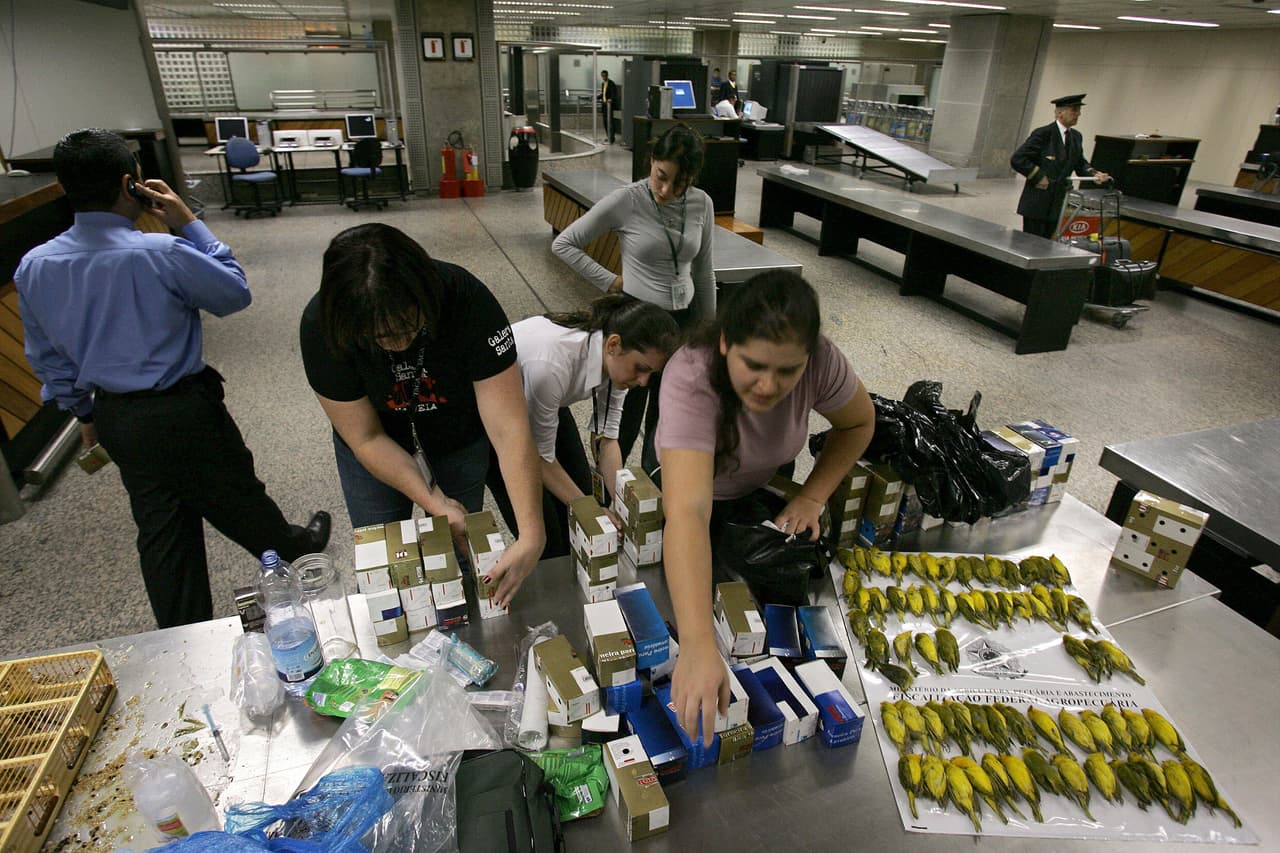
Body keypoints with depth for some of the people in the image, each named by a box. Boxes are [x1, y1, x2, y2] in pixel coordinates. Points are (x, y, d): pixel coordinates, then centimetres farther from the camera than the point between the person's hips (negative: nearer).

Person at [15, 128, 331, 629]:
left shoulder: (34, 268, -4)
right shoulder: (160, 254, -24)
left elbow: (45, 356, 9)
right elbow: (235, 294, -7)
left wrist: (84, 412, 23)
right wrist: (189, 223, -5)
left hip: (113, 417, 6)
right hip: (183, 412, -6)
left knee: (159, 526, 17)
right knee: (236, 499, 17)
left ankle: (184, 640, 31)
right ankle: (295, 548, 44)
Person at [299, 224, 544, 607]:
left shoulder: (468, 301, -36)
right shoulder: (322, 325, -31)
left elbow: (509, 429, -38)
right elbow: (365, 439, -21)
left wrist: (531, 535, -45)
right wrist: (434, 502, -27)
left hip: (458, 440, 0)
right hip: (377, 450, 1)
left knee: (460, 557, 14)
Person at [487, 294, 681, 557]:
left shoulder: (617, 360, -20)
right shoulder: (552, 363, -41)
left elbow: (606, 438, -10)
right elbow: (540, 457, -27)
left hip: (550, 403, 6)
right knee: (544, 538, -9)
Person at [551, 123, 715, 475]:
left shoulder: (701, 204, -2)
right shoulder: (625, 201, -14)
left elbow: (703, 272, 10)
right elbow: (564, 244, -6)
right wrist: (609, 281, -10)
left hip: (684, 322, 4)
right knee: (626, 422, 8)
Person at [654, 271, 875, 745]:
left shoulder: (819, 360, -31)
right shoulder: (691, 380, -43)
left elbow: (859, 422, -9)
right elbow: (687, 512, -54)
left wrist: (812, 497, -20)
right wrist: (698, 647, -63)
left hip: (762, 485, 3)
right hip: (690, 480, -3)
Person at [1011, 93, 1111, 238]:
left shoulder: (1076, 137, 11)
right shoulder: (1043, 134, -12)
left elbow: (1080, 163, 21)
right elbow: (1017, 159, -17)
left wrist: (1094, 174, 1)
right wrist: (1039, 177, -17)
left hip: (1056, 204, 7)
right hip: (1036, 204, -7)